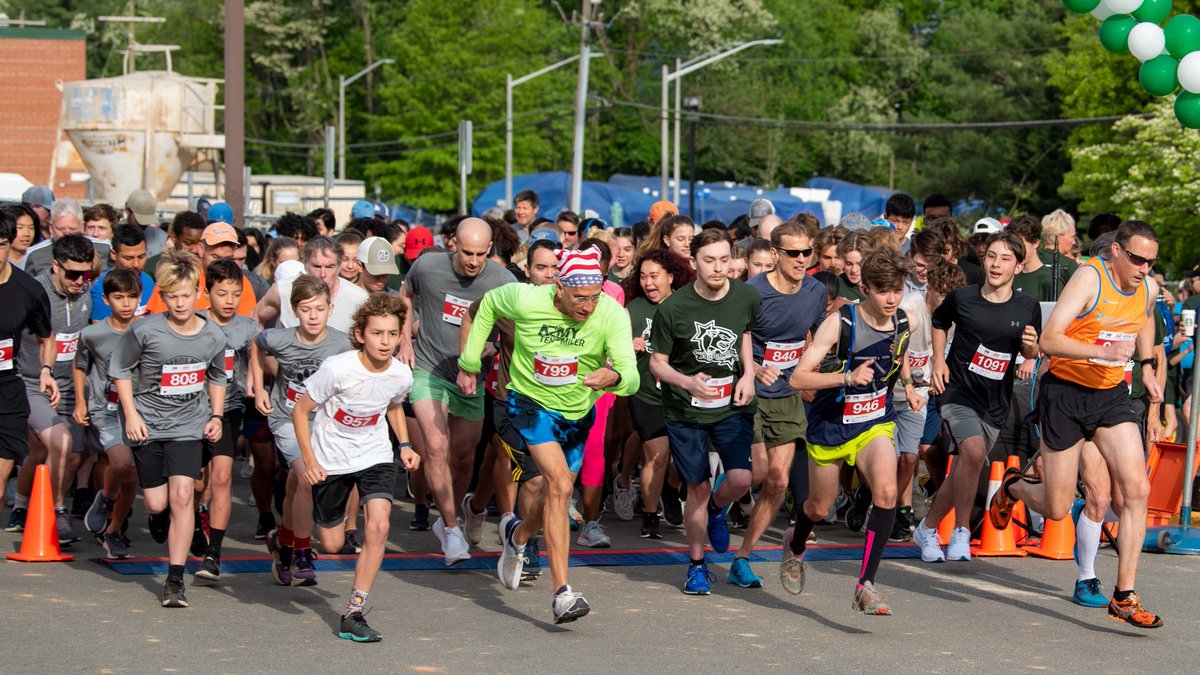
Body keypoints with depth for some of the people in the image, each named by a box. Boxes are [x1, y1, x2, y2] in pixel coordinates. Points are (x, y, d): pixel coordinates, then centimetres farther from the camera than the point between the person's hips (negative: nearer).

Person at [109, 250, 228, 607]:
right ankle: (158, 519, 42)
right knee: (157, 503, 0)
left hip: (188, 426, 1)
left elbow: (216, 378, 16)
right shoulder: (145, 331, -14)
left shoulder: (213, 336, -4)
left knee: (181, 495, -15)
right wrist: (131, 414, -6)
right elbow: (120, 369, 0)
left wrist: (216, 416, 6)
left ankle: (175, 580, -9)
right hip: (147, 425, -1)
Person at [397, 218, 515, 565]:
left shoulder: (503, 282, -13)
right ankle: (451, 530, -8)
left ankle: (449, 519, 38)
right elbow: (405, 296, 12)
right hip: (428, 370, -2)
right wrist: (405, 340, 4)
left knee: (464, 457, 12)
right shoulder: (427, 267, -10)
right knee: (436, 446, -18)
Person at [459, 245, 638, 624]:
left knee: (558, 494, 18)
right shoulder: (526, 301, -24)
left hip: (578, 412, 4)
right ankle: (562, 594, -25)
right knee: (560, 485, -23)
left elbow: (631, 376, -32)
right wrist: (469, 363, 4)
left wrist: (612, 376, -56)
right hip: (531, 403, -3)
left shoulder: (612, 315, -25)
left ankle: (518, 534, 54)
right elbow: (489, 303, -1)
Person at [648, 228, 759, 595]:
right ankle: (697, 564, 23)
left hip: (733, 406, 2)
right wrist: (688, 382, -24)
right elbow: (657, 362, -5)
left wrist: (748, 376, 2)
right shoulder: (673, 307, -15)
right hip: (685, 411, -1)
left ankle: (717, 510, 22)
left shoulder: (747, 298, -7)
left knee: (741, 478, -15)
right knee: (697, 488, 3)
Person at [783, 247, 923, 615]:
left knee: (886, 491, -25)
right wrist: (847, 378, -37)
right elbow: (797, 378, -26)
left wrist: (908, 385, 6)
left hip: (876, 422, 2)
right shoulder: (840, 323, -22)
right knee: (819, 507, 15)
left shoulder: (902, 321, -7)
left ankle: (866, 585, -20)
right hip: (831, 424, -2)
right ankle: (795, 546, 52)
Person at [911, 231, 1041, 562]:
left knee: (961, 474, 10)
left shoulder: (1027, 307, -1)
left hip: (995, 404, 3)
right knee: (973, 450, -30)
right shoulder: (962, 297, -6)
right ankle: (961, 532, -17)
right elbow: (940, 322, 16)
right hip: (958, 392, -3)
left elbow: (1032, 353, 13)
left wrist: (1030, 345, -10)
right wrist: (939, 360, 3)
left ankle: (928, 529, 35)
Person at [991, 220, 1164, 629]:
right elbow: (1049, 339, -25)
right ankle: (1013, 488, 37)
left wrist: (1146, 366, 15)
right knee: (1056, 510, 0)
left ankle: (1124, 597, -7)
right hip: (1065, 393, -5)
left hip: (1111, 395, 5)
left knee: (1137, 489, -13)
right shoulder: (1090, 277, -19)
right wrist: (1103, 351, -36)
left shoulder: (1148, 288, 1)